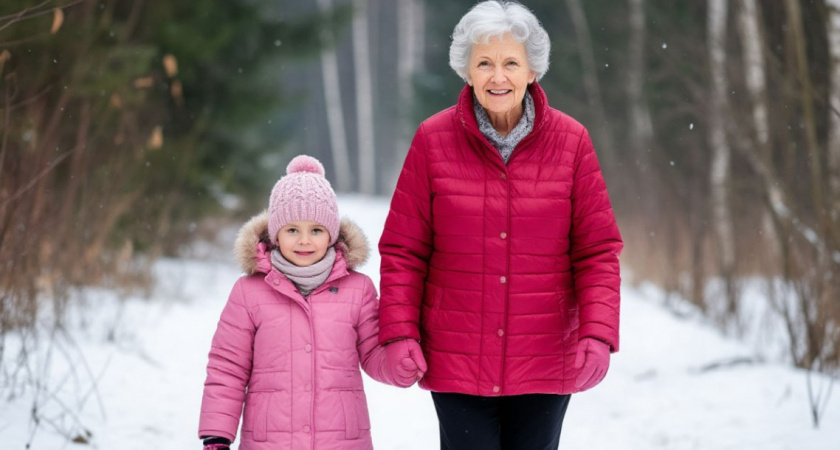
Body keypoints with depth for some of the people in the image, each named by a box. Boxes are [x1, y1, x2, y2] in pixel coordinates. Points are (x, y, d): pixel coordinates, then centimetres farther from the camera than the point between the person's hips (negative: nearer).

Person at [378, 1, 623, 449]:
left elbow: (598, 251, 0)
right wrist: (399, 333, -8)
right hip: (456, 360, -1)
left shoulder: (570, 140, -1)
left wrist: (598, 334, -12)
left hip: (545, 360, 1)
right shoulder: (433, 140, -2)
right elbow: (403, 250, 1)